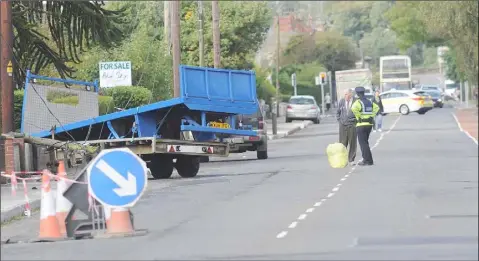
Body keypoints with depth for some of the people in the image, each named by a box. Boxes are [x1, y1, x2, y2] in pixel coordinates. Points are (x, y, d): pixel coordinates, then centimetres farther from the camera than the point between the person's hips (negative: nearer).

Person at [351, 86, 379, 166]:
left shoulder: (358, 102, -11)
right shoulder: (369, 102, 12)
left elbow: (353, 108, -31)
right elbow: (376, 107, 25)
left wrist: (358, 116, -17)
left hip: (361, 124, -7)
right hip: (369, 124, 7)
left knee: (363, 143, -4)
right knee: (365, 142, 18)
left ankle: (368, 160, -7)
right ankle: (366, 159, 21)